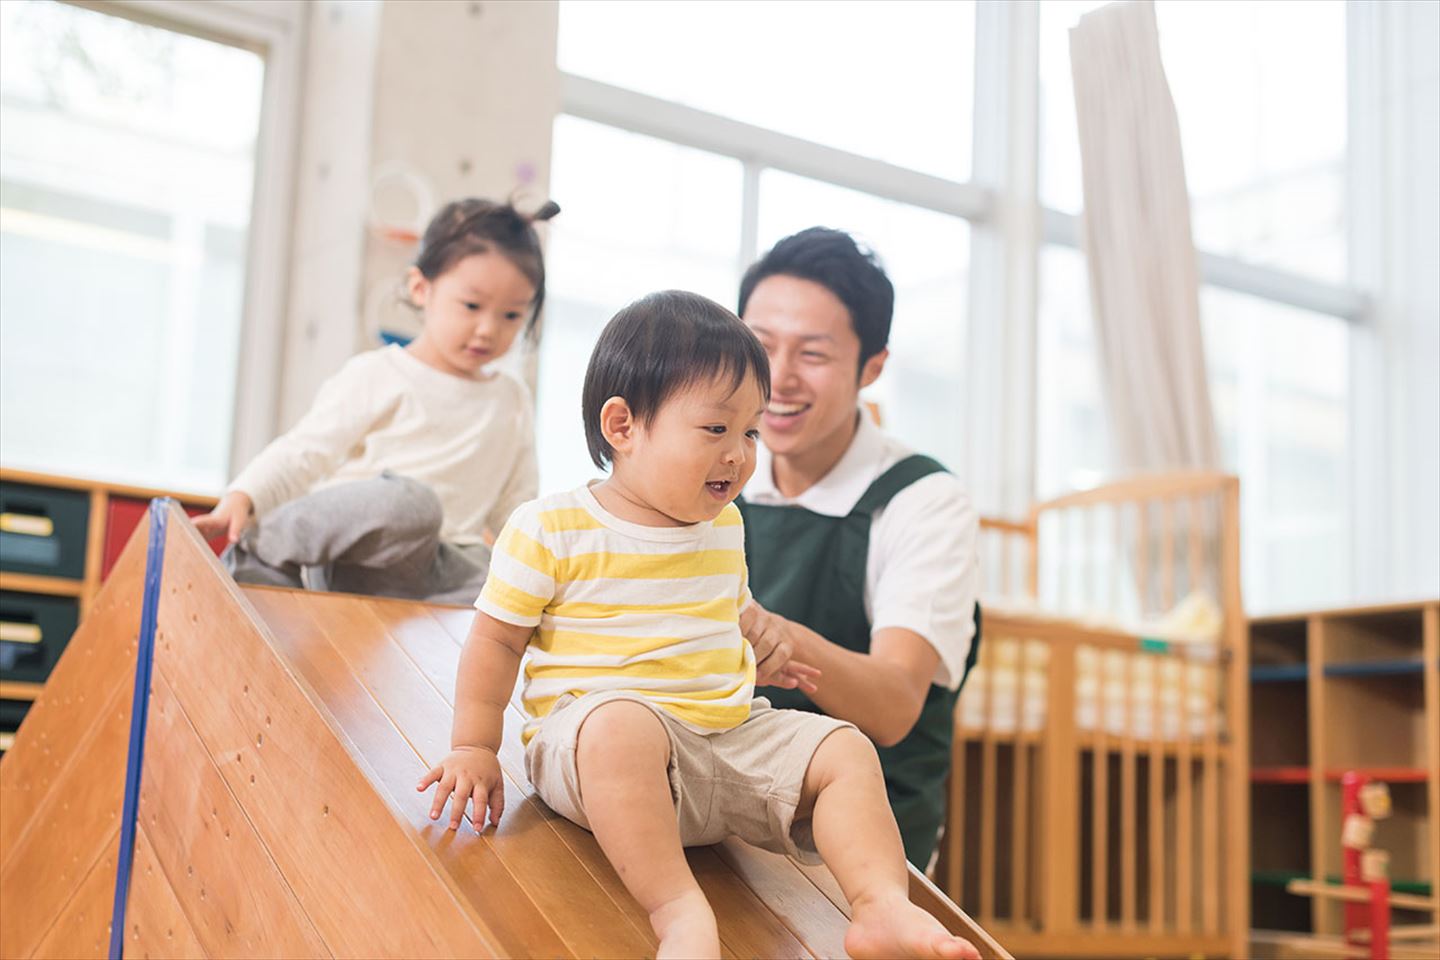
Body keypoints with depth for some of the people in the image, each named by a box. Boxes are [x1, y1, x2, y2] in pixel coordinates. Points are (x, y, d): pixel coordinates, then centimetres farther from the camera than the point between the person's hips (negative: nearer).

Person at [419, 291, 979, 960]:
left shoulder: (724, 527, 13)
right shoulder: (551, 530, -6)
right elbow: (497, 639, -1)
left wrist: (755, 660, 20)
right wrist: (474, 748, -2)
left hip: (730, 734, 6)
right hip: (589, 737, -6)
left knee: (845, 751, -11)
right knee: (623, 726, -40)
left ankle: (882, 906, -23)